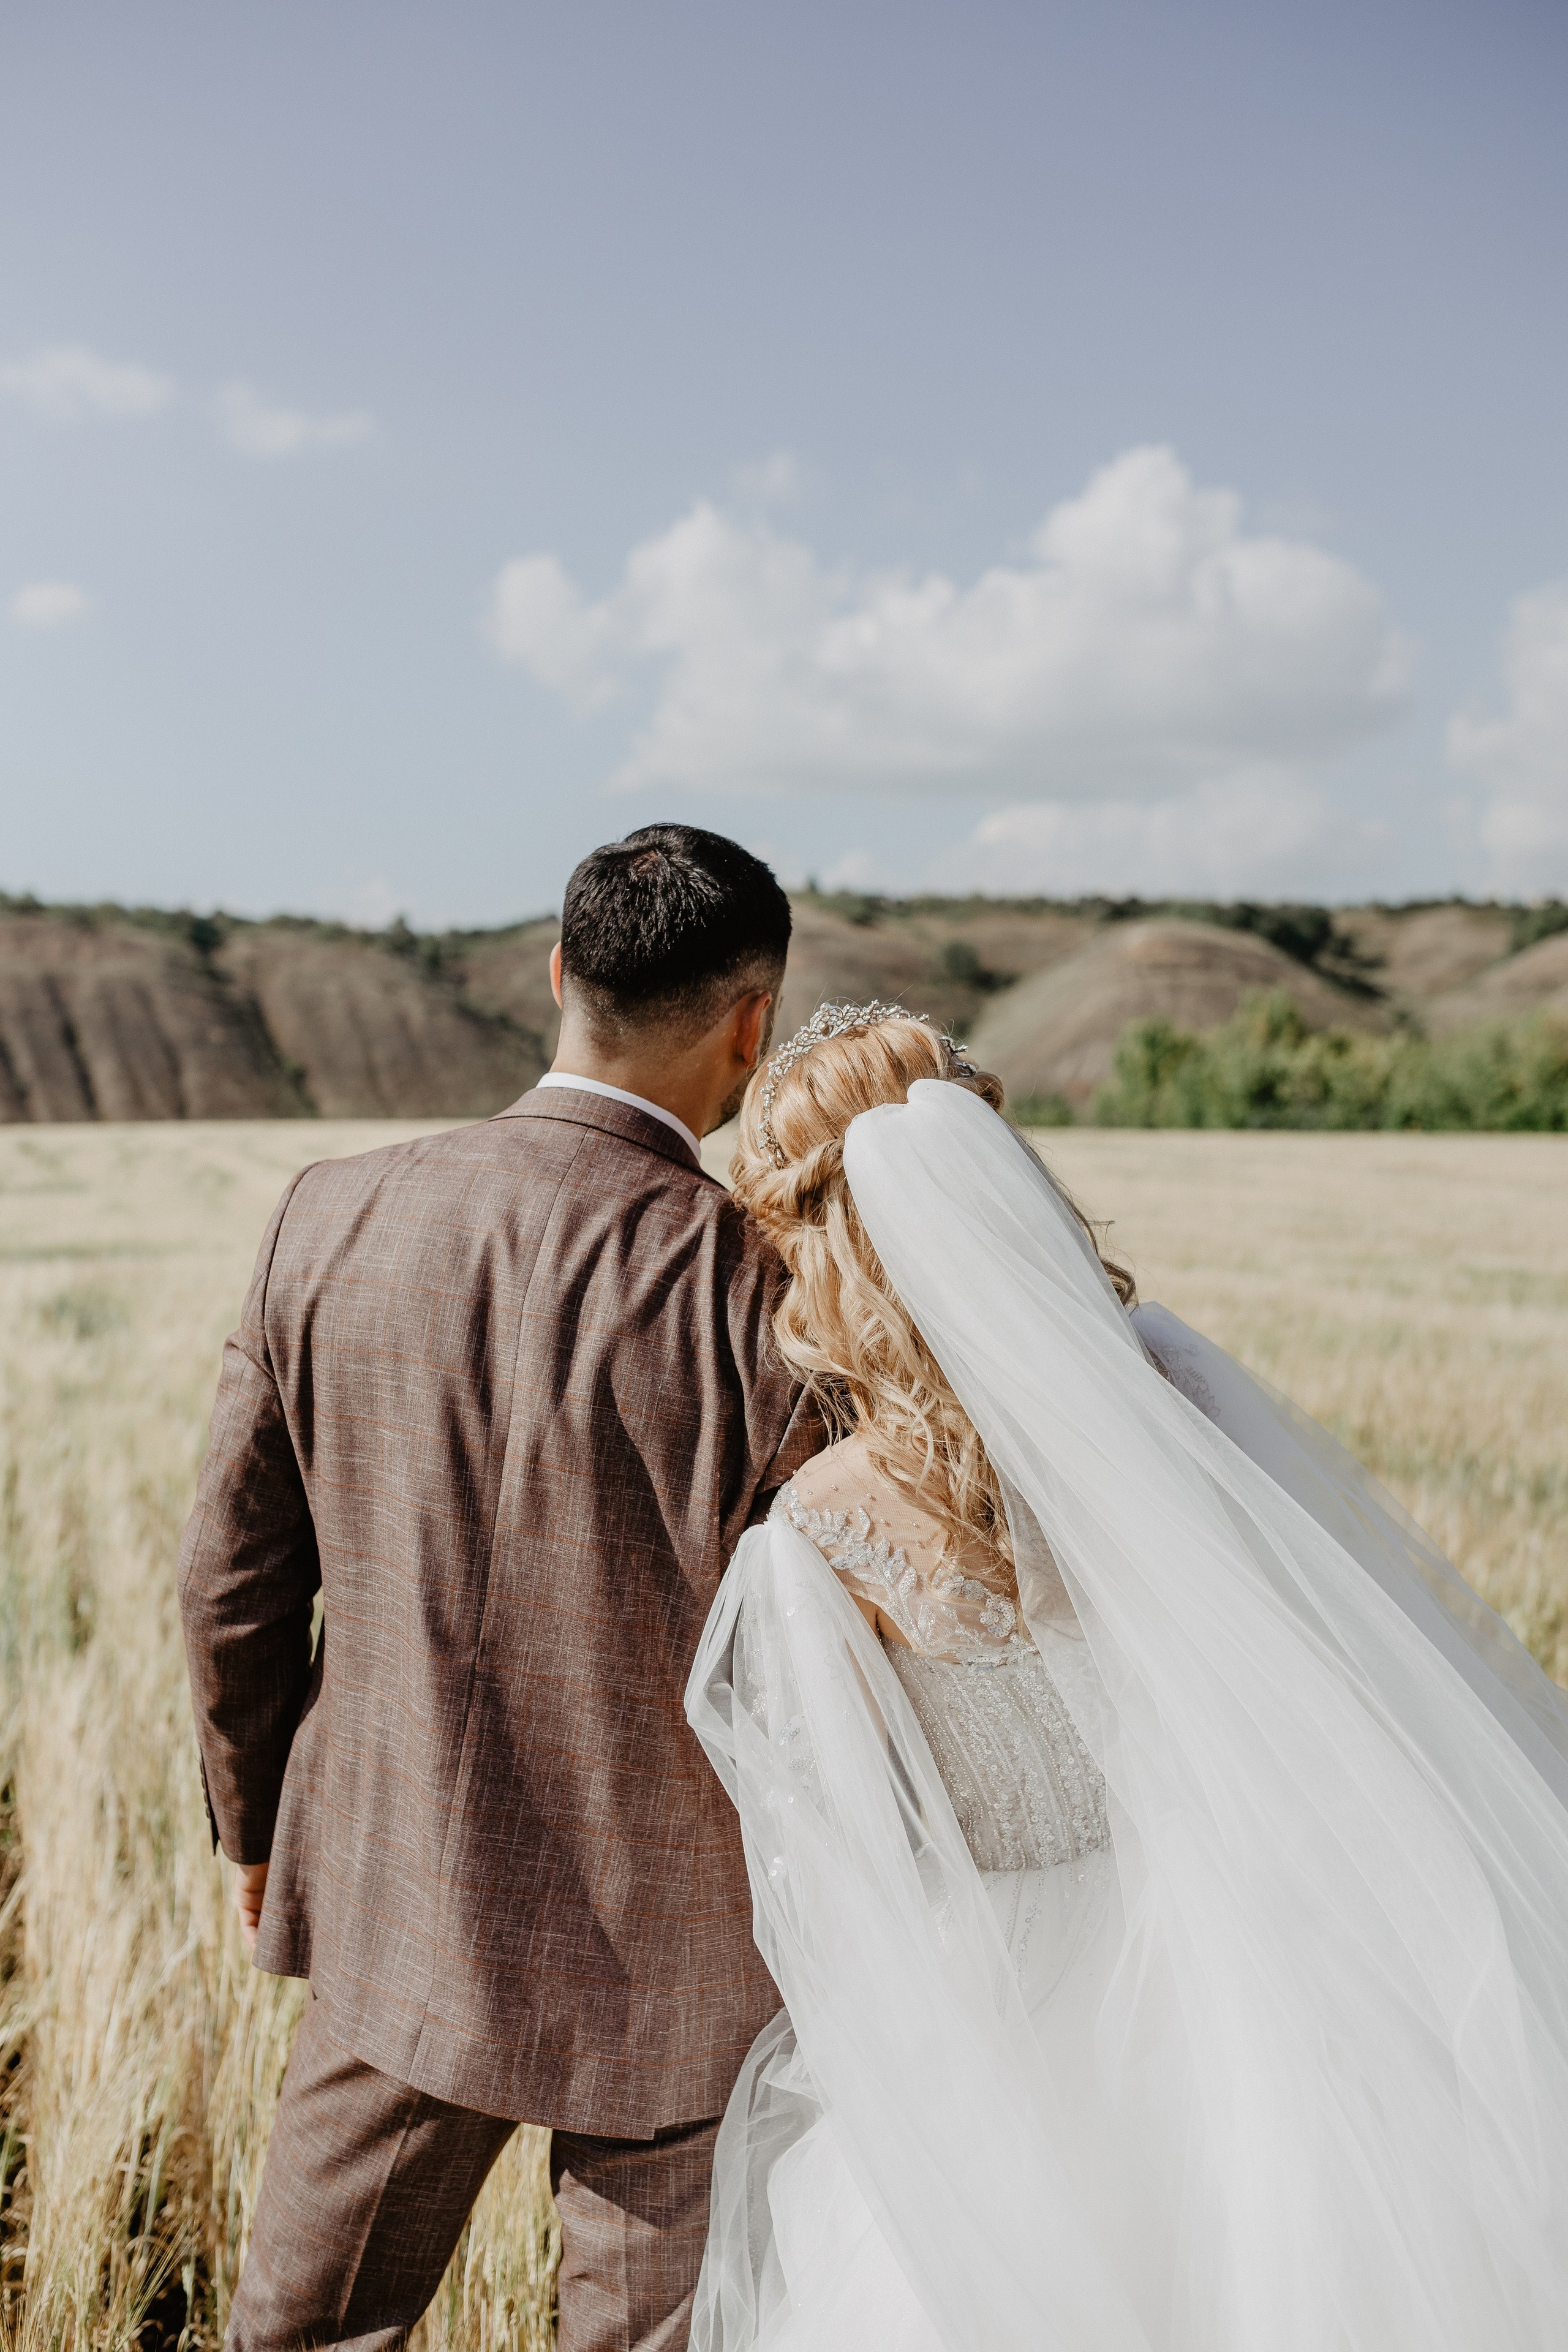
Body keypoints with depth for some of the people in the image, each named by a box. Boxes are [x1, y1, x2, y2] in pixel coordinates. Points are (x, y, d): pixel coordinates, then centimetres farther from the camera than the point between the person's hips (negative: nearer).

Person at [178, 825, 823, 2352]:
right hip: (666, 1948, -3)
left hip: (393, 1901, 4)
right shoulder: (749, 1281, -22)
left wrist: (260, 1822, 16)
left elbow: (232, 1579, 0)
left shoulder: (333, 1218, -9)